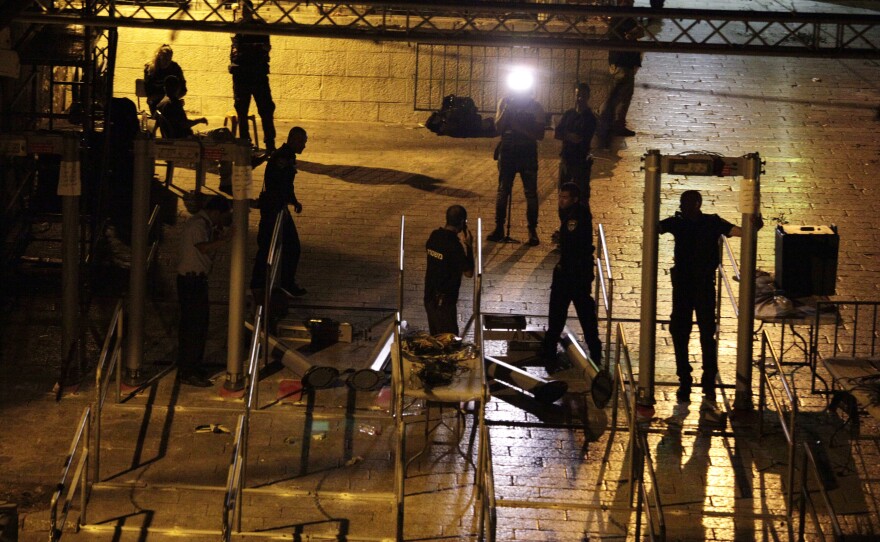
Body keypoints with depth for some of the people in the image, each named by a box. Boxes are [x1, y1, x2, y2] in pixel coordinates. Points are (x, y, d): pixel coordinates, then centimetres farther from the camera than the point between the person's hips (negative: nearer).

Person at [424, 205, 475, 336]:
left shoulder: (434, 235, 0)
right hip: (444, 300, -8)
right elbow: (469, 272, -15)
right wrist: (469, 246, -9)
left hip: (430, 296, 8)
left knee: (435, 336, 18)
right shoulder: (454, 244, -22)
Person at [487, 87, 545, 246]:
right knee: (503, 190, 4)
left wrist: (519, 127, -17)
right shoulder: (505, 102, 4)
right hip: (507, 150, 2)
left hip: (528, 152, -2)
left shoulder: (535, 107, -2)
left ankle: (532, 230, 4)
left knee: (531, 192, -2)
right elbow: (498, 128, -2)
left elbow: (540, 135, -7)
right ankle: (499, 228, 11)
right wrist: (506, 110, -16)